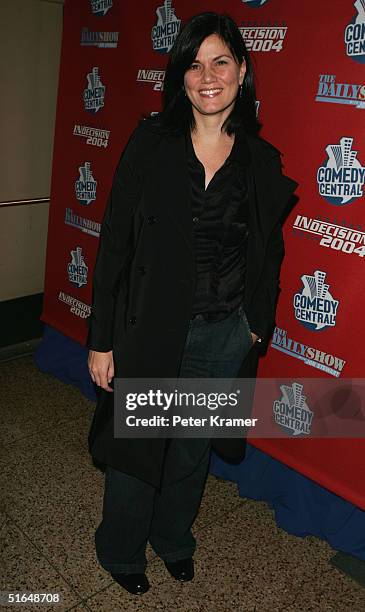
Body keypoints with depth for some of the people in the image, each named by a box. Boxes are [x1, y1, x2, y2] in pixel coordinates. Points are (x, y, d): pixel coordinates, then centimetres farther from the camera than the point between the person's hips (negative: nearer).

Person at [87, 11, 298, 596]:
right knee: (136, 445, 14)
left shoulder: (262, 161, 1)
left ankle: (173, 537, 49)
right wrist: (102, 340, -10)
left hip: (227, 337, 3)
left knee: (194, 448, 21)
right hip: (152, 328, -2)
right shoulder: (152, 143, -8)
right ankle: (121, 551, 43)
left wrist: (258, 326, 7)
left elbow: (270, 255, 10)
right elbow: (115, 244, -9)